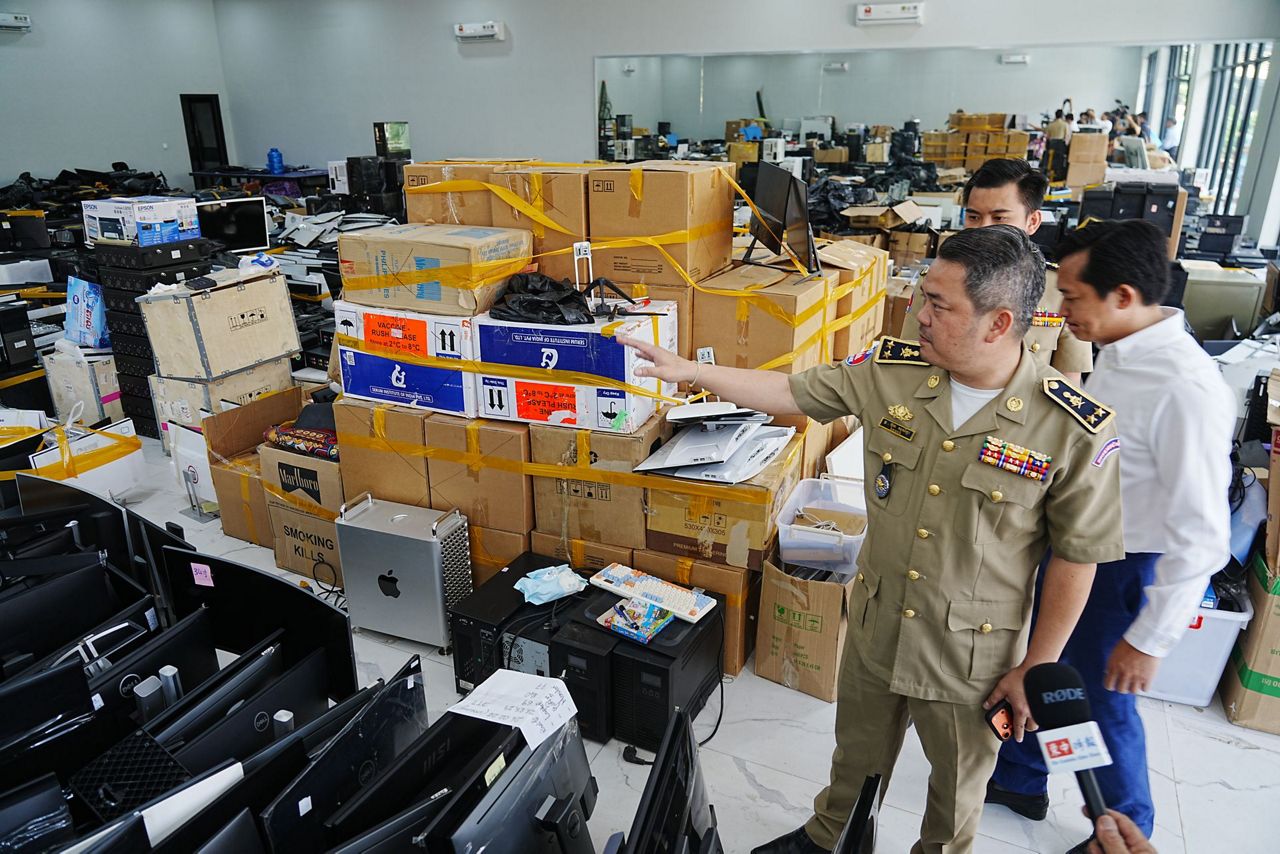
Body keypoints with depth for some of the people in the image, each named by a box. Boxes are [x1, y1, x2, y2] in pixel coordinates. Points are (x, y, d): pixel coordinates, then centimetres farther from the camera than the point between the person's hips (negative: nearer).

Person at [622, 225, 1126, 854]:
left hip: (973, 654, -3)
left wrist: (1035, 668, -7)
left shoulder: (1076, 430, -22)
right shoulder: (891, 371, -12)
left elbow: (1077, 558, -13)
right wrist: (689, 371, -4)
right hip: (875, 626, 4)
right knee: (857, 754, 28)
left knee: (958, 781, 23)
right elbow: (792, 393, -2)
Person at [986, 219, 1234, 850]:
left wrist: (1150, 641, -18)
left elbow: (1201, 538, -25)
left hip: (1121, 576, -8)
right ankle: (1019, 780, 50)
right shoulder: (1119, 353, -4)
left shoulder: (1185, 390, -30)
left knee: (1101, 702, 14)